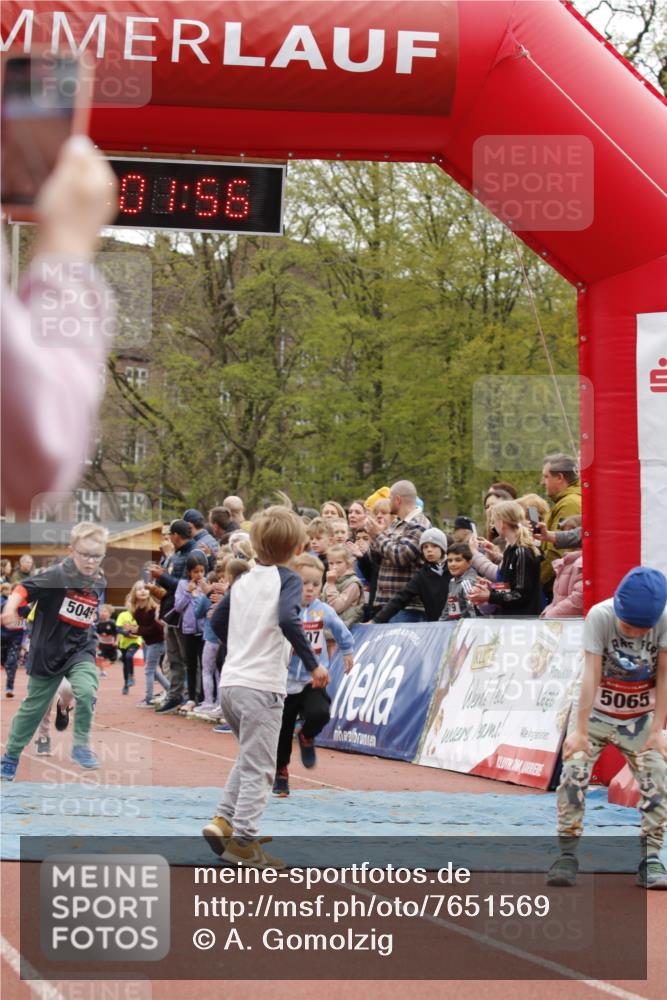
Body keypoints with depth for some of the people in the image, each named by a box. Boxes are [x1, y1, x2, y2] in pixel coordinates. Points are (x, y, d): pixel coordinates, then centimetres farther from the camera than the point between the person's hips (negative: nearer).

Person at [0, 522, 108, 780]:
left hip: (80, 650, 3)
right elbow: (25, 588, -31)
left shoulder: (99, 583, -1)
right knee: (34, 705, 11)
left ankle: (81, 745, -5)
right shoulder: (58, 575, -19)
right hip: (48, 651, -3)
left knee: (86, 691, -25)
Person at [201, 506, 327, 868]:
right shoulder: (288, 580, -7)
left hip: (230, 681, 7)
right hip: (262, 686, -7)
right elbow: (288, 620, -24)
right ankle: (243, 840, -3)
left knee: (250, 755, 24)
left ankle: (224, 820, 15)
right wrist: (313, 664, -18)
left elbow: (217, 621, 21)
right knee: (259, 768, -1)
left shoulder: (243, 581, 13)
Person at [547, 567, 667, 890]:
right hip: (595, 710, -1)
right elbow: (591, 674, -25)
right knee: (573, 772, -17)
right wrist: (580, 730, -27)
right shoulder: (599, 616, -24)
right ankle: (567, 855, -10)